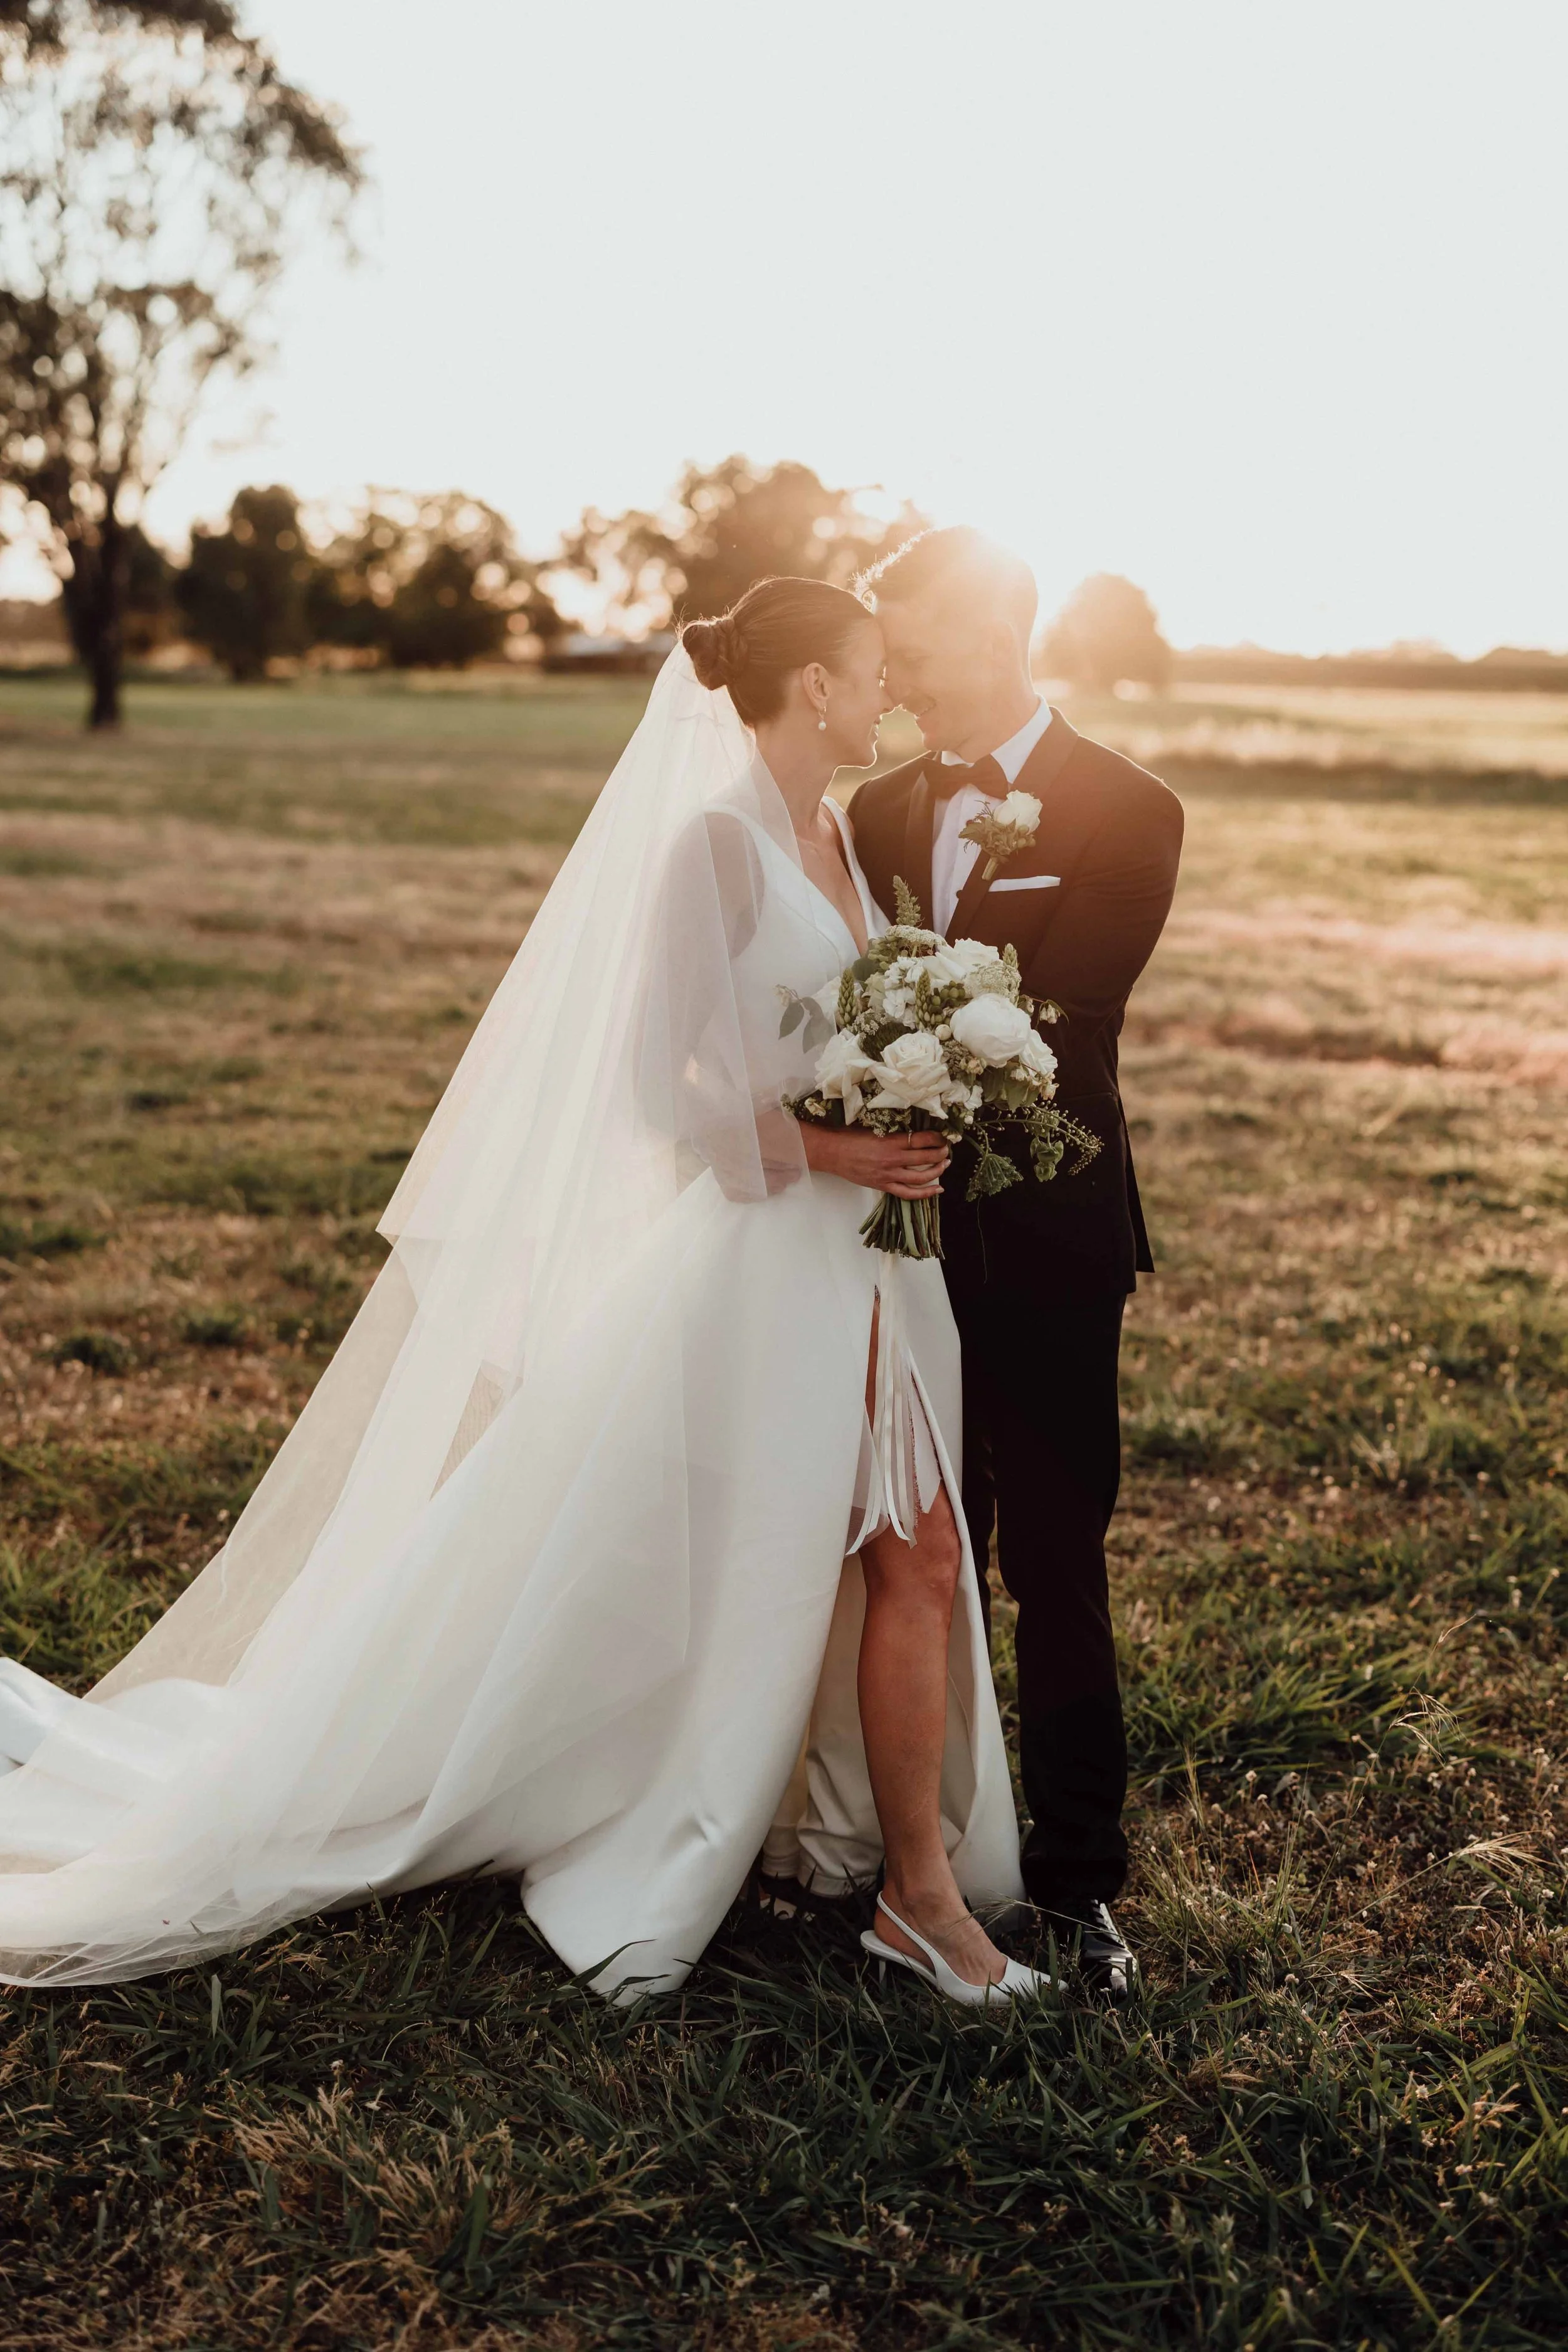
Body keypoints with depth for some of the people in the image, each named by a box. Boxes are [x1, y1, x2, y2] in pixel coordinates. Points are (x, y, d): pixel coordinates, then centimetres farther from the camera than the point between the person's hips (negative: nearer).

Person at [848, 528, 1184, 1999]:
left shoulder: (1124, 814, -5)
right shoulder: (878, 812, 10)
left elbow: (1058, 1026, -15)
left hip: (1045, 1242, -4)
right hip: (904, 1233, 4)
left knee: (1054, 1563, 2)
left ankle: (1077, 1878, 15)